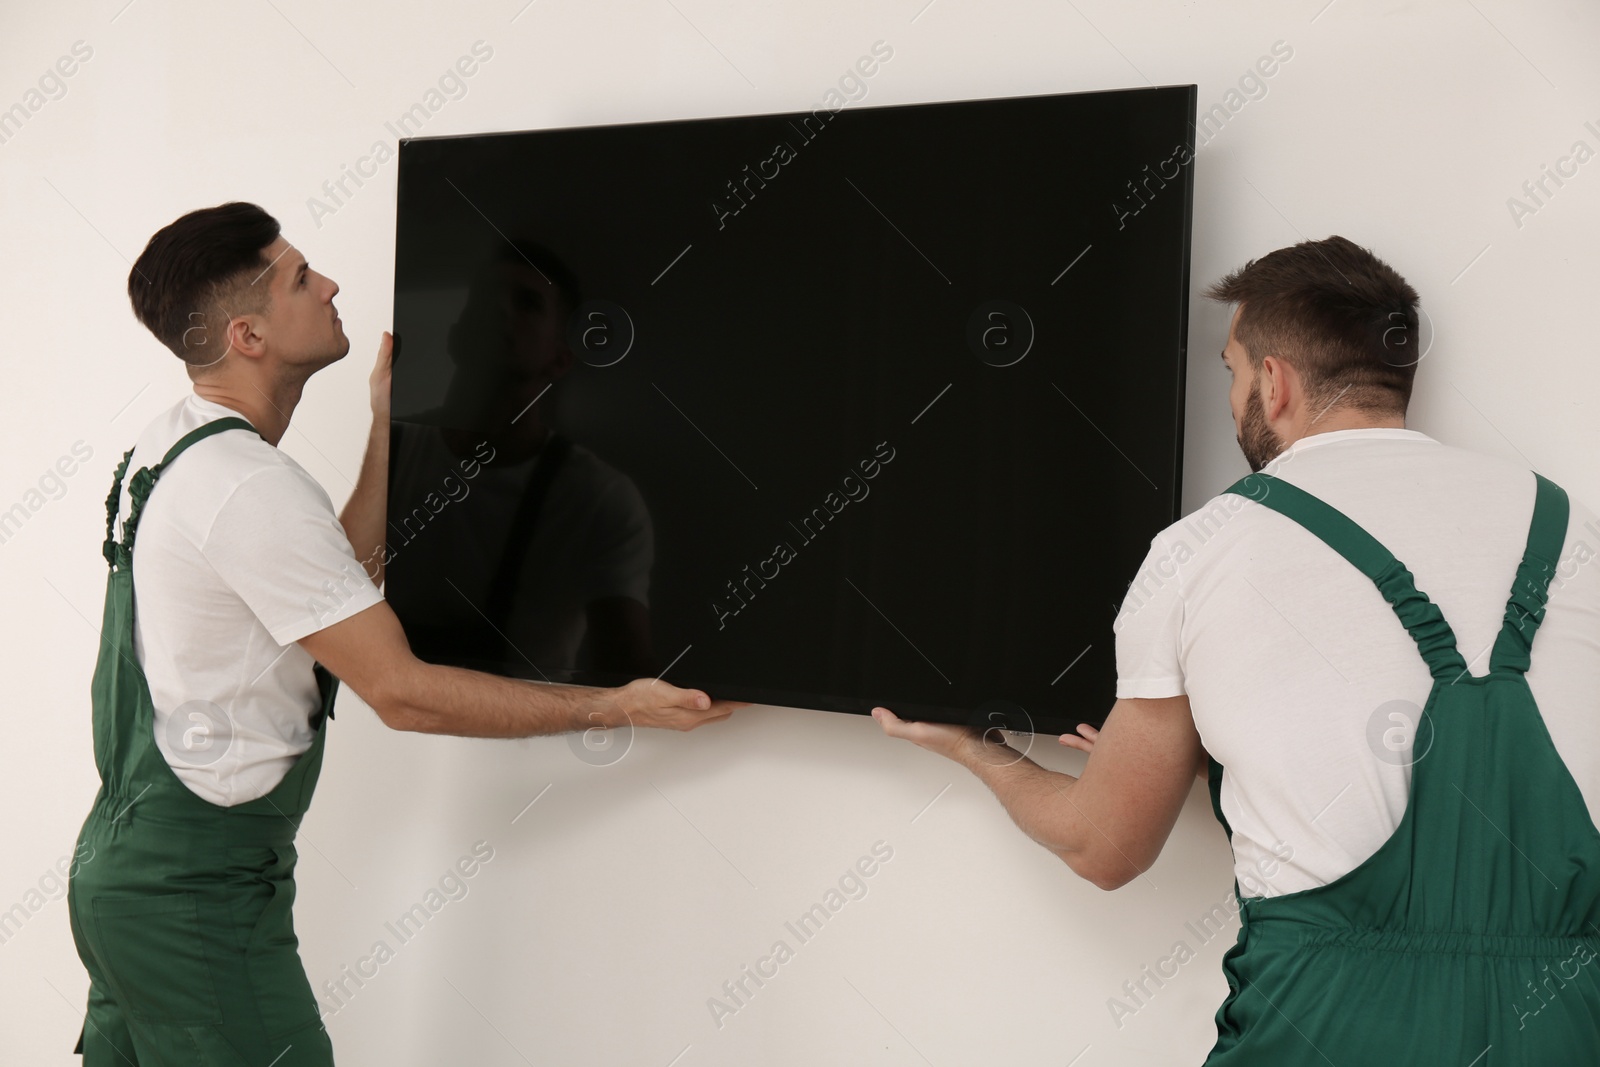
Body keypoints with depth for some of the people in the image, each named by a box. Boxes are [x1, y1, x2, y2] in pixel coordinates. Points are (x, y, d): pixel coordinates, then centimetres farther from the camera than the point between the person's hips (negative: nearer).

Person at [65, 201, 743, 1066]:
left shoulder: (165, 446, 8)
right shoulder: (251, 486, -23)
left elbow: (344, 575, 12)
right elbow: (401, 693, -21)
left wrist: (389, 423, 11)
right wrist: (616, 707, -18)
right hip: (197, 897, -10)